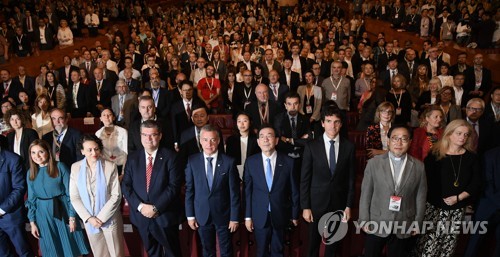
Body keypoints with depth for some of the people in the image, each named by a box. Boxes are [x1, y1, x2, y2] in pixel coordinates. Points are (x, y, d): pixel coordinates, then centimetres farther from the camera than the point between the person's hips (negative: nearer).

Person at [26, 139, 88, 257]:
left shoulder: (60, 167, -9)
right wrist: (32, 222, 5)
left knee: (71, 247, 9)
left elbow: (70, 193, -9)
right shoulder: (31, 173, 4)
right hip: (43, 214, 3)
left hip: (62, 210, -3)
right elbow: (31, 199, 8)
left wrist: (72, 217, -11)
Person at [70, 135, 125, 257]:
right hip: (89, 219, 2)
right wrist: (88, 218, -10)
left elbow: (116, 196, -12)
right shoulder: (75, 167, -4)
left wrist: (102, 217, -14)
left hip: (109, 218, -2)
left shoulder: (110, 166, -12)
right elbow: (74, 197, -3)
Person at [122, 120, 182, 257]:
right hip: (142, 215, 3)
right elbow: (125, 186, -2)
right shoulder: (132, 158, 2)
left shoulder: (170, 157, -9)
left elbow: (174, 186, -14)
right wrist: (140, 206, -14)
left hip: (165, 215, -3)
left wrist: (156, 207, -19)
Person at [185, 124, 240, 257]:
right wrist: (190, 215, -1)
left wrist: (235, 217, -7)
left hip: (223, 214, -1)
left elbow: (234, 192, -8)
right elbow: (189, 190, -1)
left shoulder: (229, 162, -11)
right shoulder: (192, 161, -6)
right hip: (202, 215, 2)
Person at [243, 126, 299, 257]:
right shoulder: (250, 162, -5)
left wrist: (295, 215, 4)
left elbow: (294, 191, -1)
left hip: (280, 216, 0)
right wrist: (248, 216, -3)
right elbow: (247, 191, -2)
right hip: (259, 216, 0)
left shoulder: (288, 162, -7)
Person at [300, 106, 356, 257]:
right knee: (314, 241, 14)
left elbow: (351, 178, 1)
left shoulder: (349, 147, -4)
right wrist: (305, 206, -8)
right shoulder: (311, 146, -9)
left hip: (339, 202, 1)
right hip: (317, 202, -1)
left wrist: (349, 205, -1)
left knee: (333, 242, 18)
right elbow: (305, 179, -6)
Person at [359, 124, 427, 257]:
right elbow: (365, 194, -3)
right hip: (376, 224, -1)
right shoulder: (373, 163, -5)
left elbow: (421, 196, 3)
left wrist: (417, 223, 5)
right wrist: (364, 220, -4)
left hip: (404, 227, 1)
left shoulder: (419, 166, -1)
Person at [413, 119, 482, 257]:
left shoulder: (472, 158, 5)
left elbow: (476, 184, 2)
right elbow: (426, 180, -5)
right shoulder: (435, 155, -3)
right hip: (434, 206, -2)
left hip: (457, 209, 3)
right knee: (429, 242, -5)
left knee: (449, 244, 7)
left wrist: (458, 198, -8)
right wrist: (439, 198, -10)